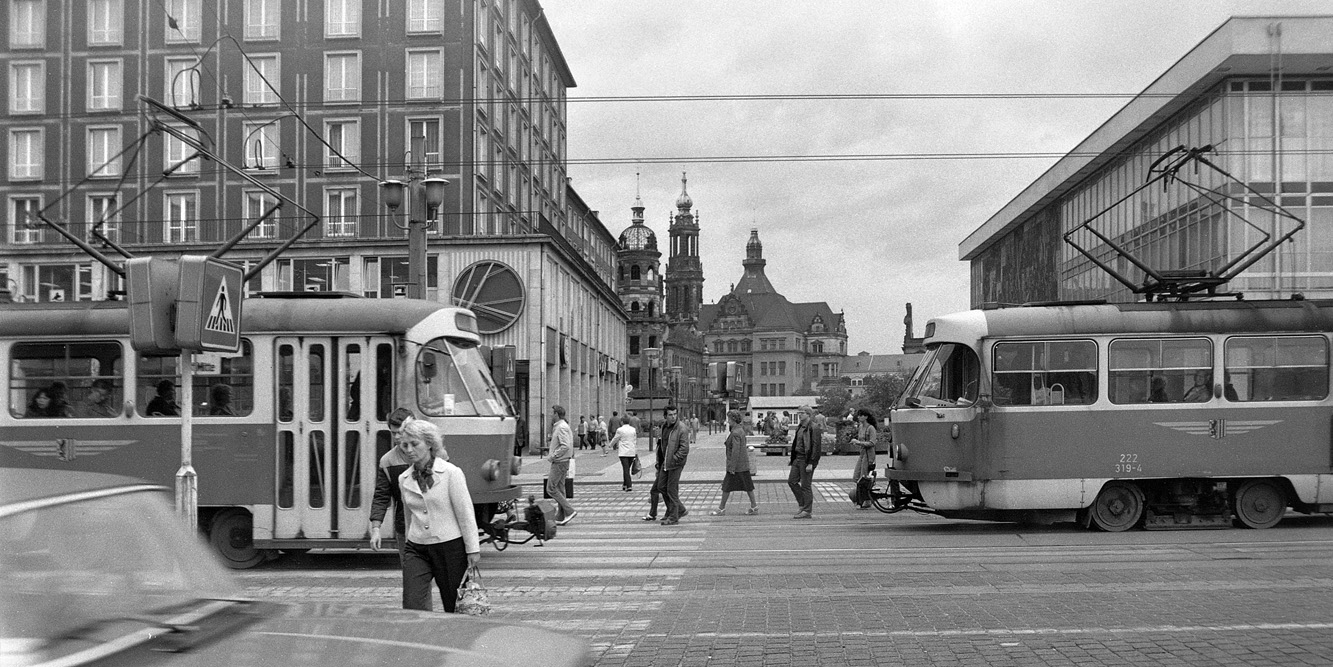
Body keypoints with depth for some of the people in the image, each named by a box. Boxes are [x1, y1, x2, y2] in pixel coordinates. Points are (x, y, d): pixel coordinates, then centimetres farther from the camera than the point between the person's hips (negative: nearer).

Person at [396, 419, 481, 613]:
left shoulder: (451, 473, -8)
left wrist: (473, 549, -8)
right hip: (416, 550, 4)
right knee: (411, 608, -10)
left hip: (450, 547, -4)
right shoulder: (404, 479, 6)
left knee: (454, 606, 7)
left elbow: (465, 513, -7)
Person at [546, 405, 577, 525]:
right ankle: (561, 517, 13)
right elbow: (565, 444, 21)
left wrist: (553, 456, -19)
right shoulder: (561, 426, 15)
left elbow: (565, 446, -27)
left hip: (559, 462, -10)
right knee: (559, 489, 11)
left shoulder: (562, 427, -18)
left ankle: (569, 510, -7)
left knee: (551, 488, -7)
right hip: (561, 462, 10)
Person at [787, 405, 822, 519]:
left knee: (805, 486, -3)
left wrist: (811, 463, -22)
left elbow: (815, 447, -19)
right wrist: (792, 457, 18)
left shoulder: (813, 428, -15)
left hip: (807, 460, -9)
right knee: (791, 481, 10)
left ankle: (807, 511, 6)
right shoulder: (800, 427, 12)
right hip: (797, 458, 9)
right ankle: (802, 504, 22)